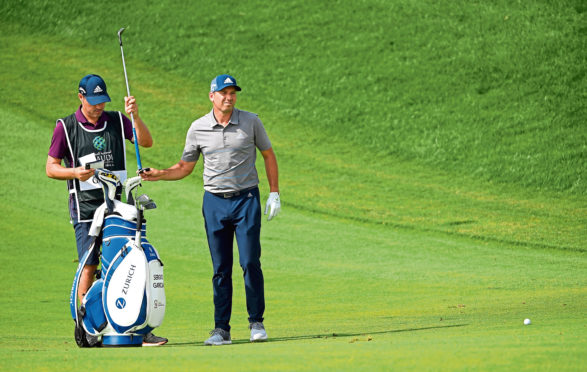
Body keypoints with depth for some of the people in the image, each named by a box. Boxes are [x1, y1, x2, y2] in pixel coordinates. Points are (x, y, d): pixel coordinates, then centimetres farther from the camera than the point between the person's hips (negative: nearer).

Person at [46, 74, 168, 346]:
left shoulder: (117, 121, 10)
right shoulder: (66, 127, 3)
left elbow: (146, 142, 0)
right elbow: (51, 168, 4)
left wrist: (135, 116, -15)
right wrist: (75, 173, -15)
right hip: (85, 206, -3)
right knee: (89, 267, -7)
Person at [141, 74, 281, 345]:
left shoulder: (250, 122, 0)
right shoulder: (198, 128, 2)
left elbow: (268, 155, 10)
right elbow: (185, 167, 11)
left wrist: (274, 193, 5)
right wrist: (159, 175, -7)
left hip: (246, 200, -1)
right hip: (214, 201, 1)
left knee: (250, 263, -8)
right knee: (220, 269, 1)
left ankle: (256, 322, 3)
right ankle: (221, 329, 4)